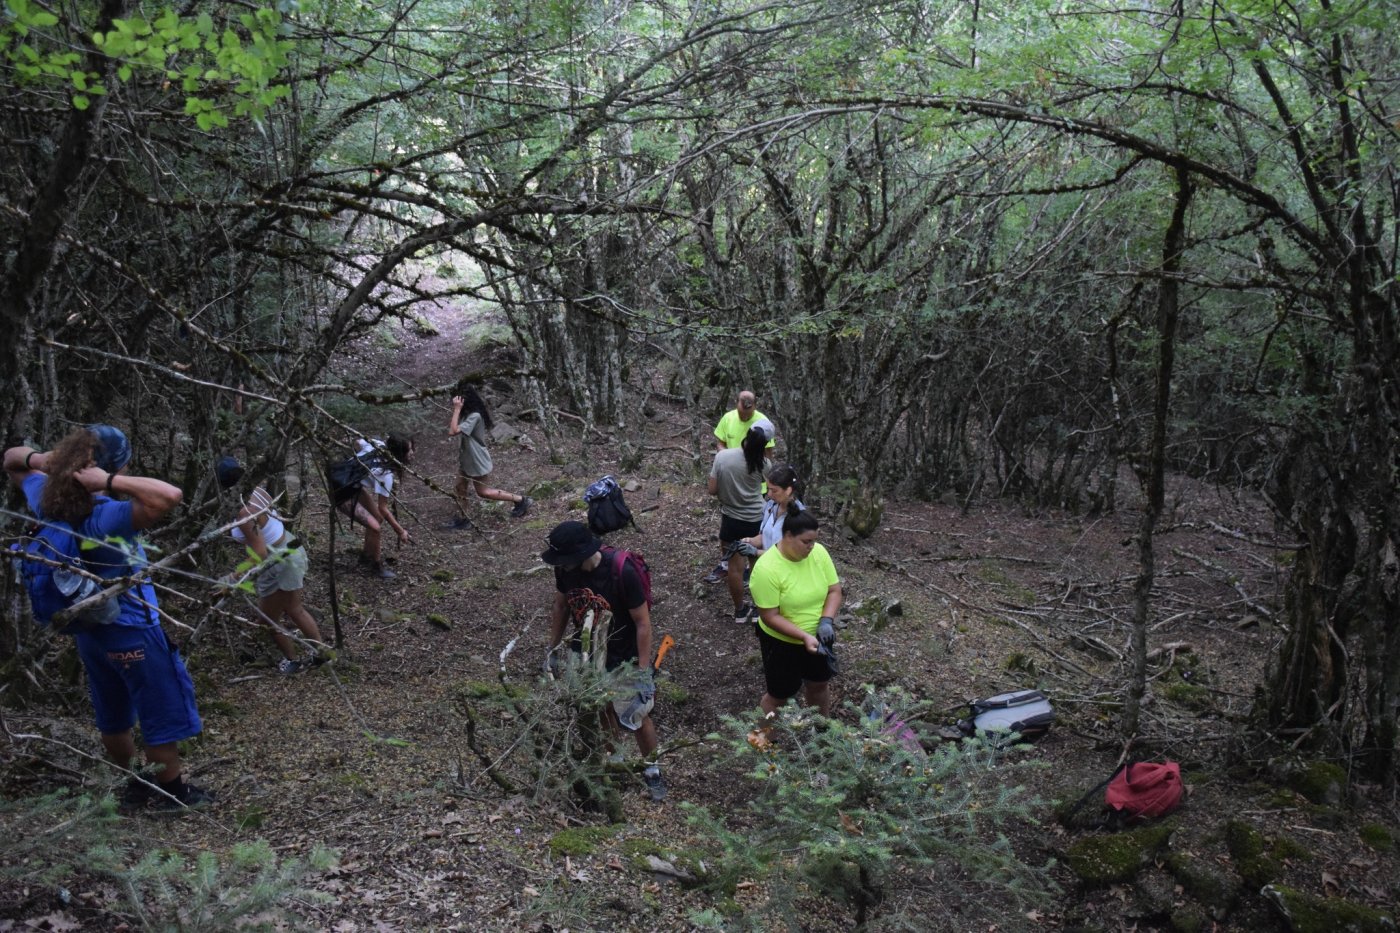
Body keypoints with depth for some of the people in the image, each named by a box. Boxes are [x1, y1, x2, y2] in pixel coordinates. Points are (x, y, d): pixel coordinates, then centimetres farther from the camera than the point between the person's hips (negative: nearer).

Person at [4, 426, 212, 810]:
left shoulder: (47, 502, -6)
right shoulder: (107, 517, -30)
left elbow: (11, 459, 13)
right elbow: (170, 496, -46)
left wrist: (35, 458, -8)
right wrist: (110, 482, -38)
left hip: (89, 628, 8)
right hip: (132, 630, -8)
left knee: (113, 715, 22)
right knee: (163, 712, 9)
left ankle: (135, 786, 37)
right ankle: (173, 792, 22)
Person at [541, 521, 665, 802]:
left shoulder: (622, 573, -31)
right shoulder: (565, 569, -16)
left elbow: (643, 623, -22)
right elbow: (560, 606, 3)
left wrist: (643, 672, -20)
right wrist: (552, 649, 8)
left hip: (623, 660, -4)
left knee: (638, 719, 11)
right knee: (601, 711, 21)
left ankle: (651, 769, 35)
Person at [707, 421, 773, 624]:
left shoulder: (722, 456, -15)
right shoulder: (763, 463, -15)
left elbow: (712, 490, -10)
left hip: (731, 520, 0)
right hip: (757, 520, 0)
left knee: (735, 567, 14)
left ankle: (740, 610, 27)